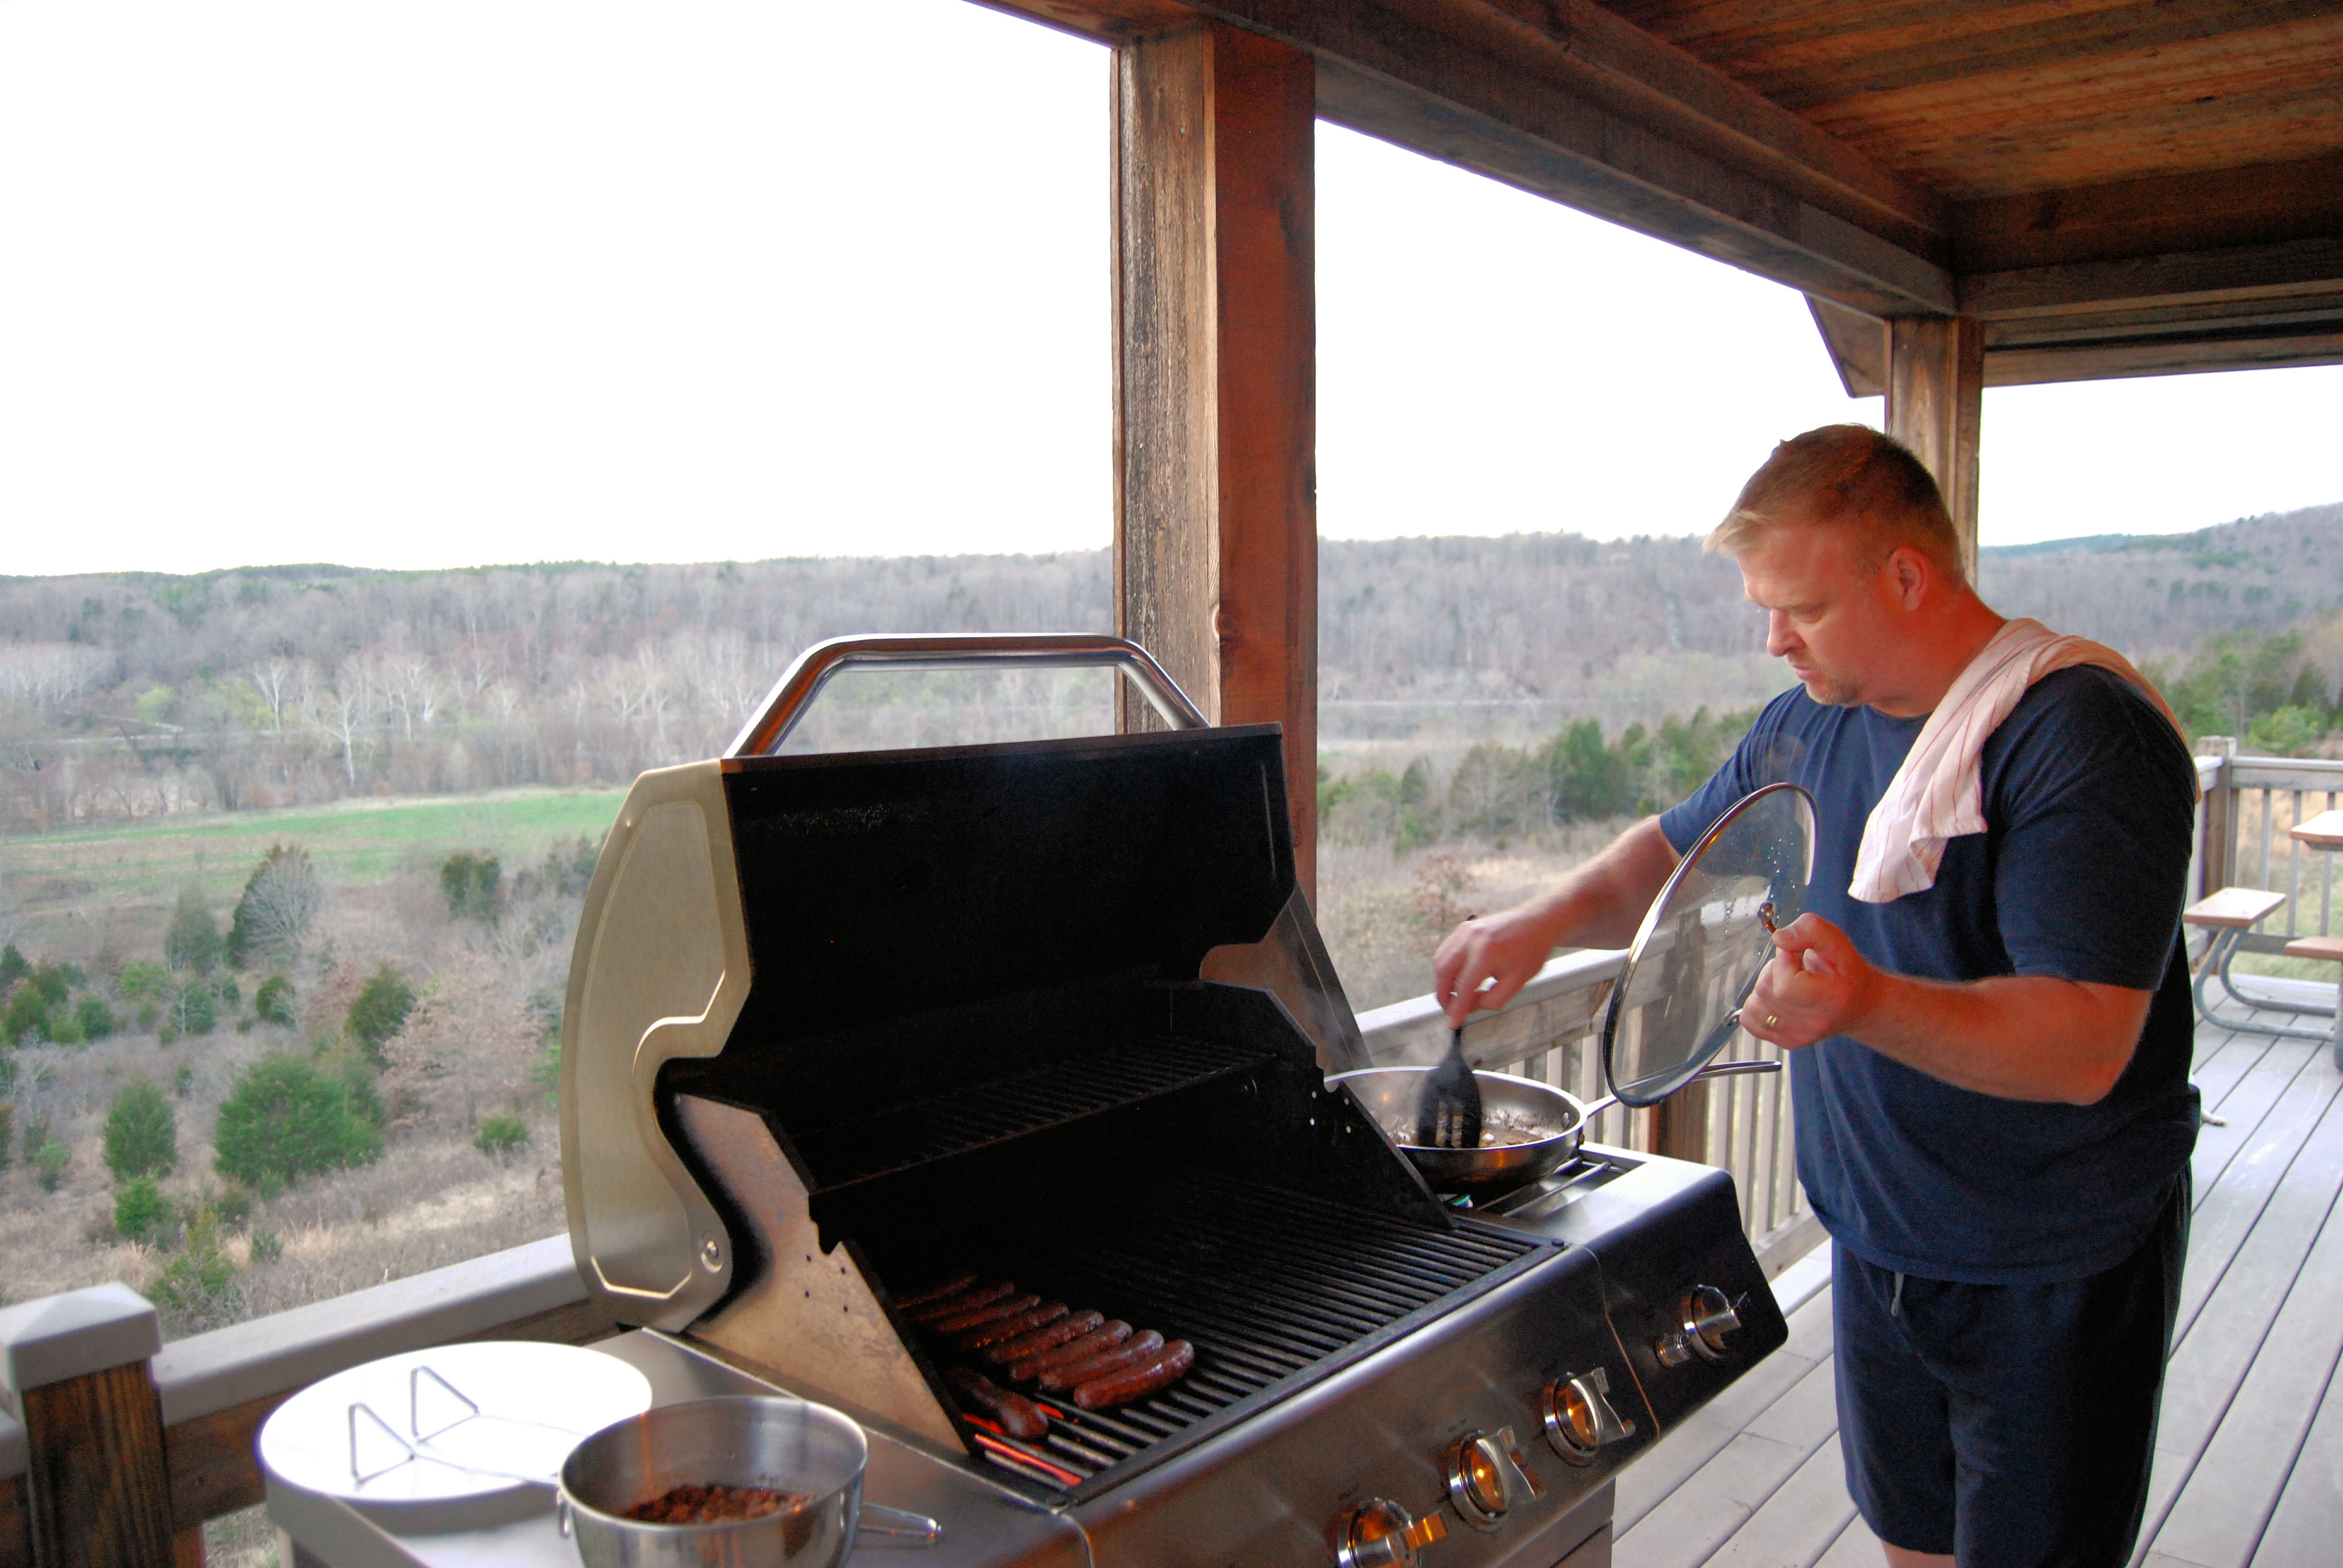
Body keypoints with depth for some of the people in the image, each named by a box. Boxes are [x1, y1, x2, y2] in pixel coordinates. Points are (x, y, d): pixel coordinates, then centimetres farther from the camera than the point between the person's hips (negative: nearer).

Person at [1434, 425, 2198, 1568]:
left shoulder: (2081, 736, -22)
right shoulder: (1809, 723, 1)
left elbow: (2085, 1048, -28)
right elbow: (1678, 850, 15)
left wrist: (1866, 1002, -44)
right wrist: (1550, 917, -5)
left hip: (2056, 1276, -6)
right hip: (1876, 1239, 7)